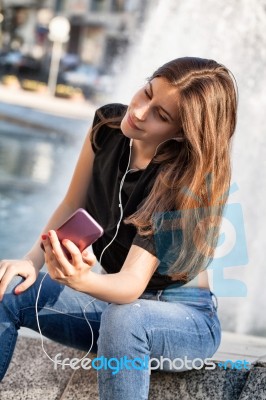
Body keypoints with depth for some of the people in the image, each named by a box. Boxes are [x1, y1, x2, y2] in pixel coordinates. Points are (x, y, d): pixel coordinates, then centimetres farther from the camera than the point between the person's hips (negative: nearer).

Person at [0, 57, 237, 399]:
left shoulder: (189, 181, -28)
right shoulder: (107, 124, -10)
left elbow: (132, 285, -32)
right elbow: (72, 205, 0)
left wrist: (80, 280, -53)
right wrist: (32, 260, -16)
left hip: (185, 318, -5)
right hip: (119, 294, 6)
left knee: (124, 318, -40)